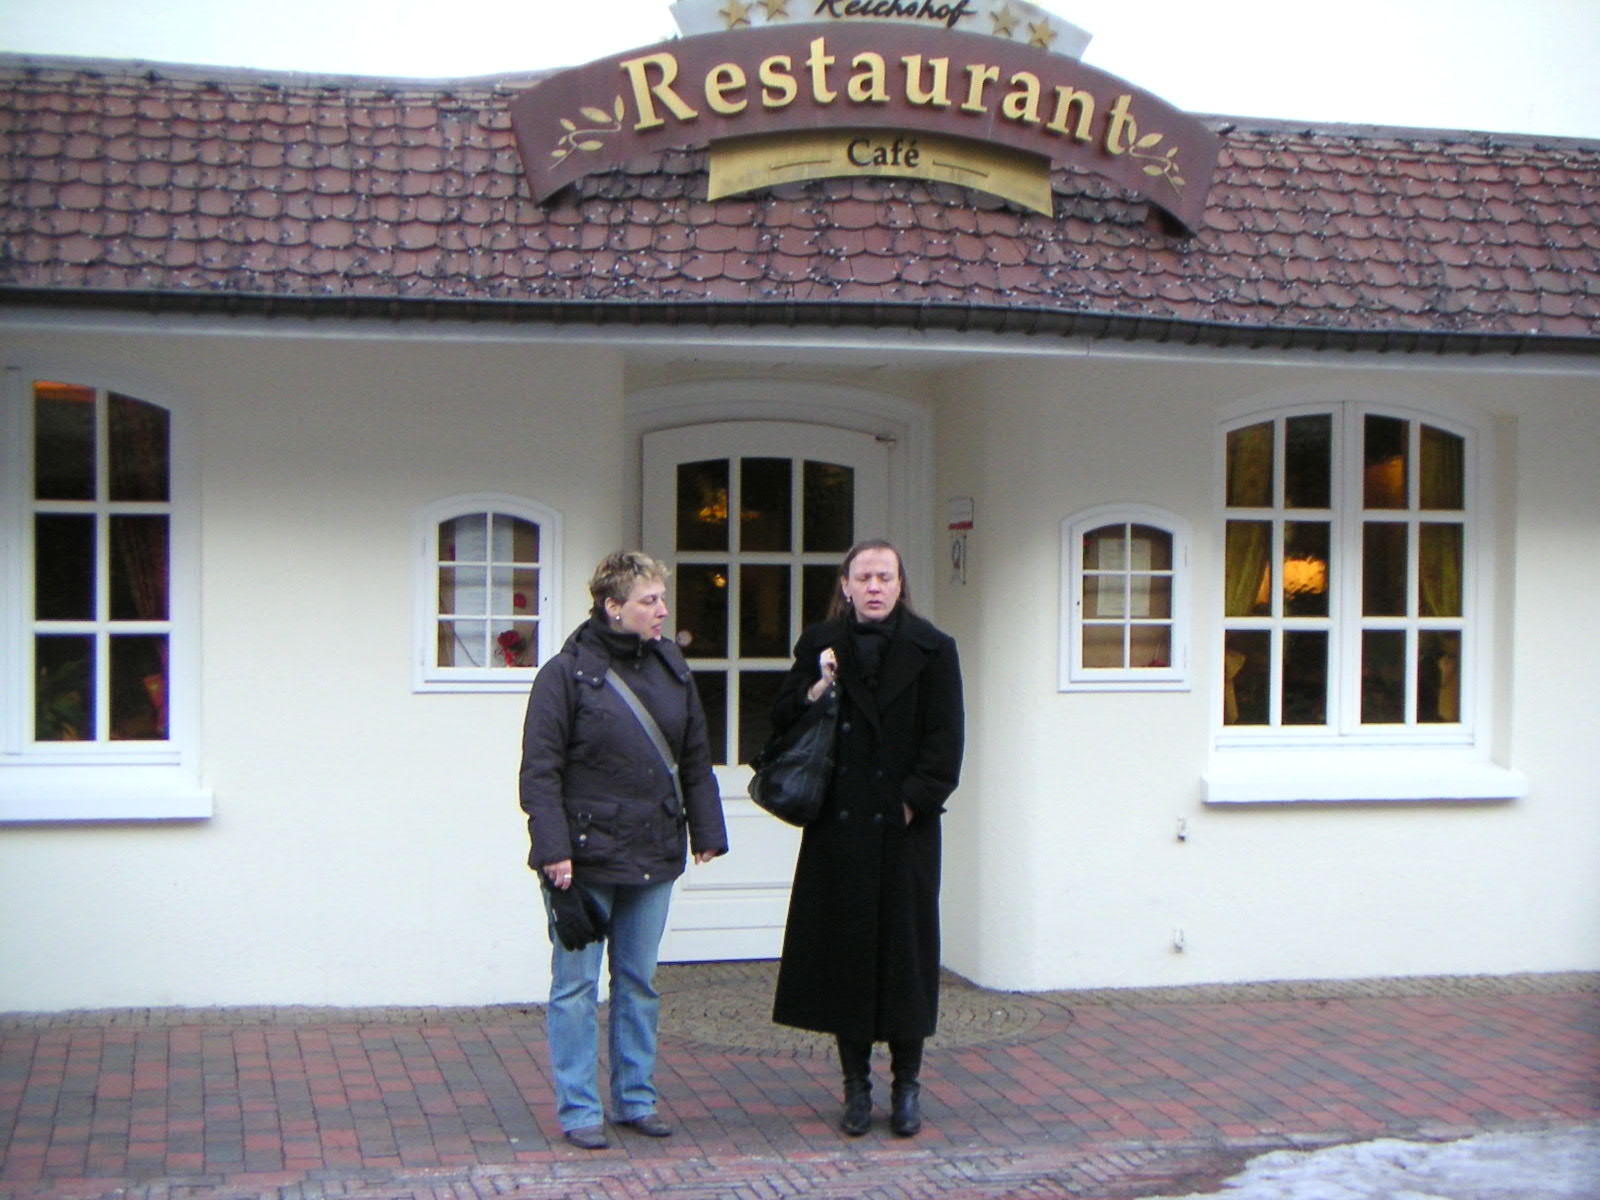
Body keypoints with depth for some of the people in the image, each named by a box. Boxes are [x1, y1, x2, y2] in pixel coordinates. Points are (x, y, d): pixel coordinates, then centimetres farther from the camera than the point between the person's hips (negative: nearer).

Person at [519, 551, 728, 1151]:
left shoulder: (671, 668, 8)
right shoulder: (566, 673, -10)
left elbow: (695, 758, 14)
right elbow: (540, 770, -11)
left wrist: (706, 831, 10)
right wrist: (553, 849, -17)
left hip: (653, 854, 5)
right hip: (586, 855, -5)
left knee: (639, 983, 13)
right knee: (576, 986, 2)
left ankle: (636, 1099, 24)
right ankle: (579, 1111, 11)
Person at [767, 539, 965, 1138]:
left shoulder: (931, 650, 0)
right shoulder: (819, 646, 7)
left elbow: (944, 742, -3)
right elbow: (781, 723, 7)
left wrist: (913, 803, -10)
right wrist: (817, 690, -9)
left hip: (904, 830, -2)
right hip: (837, 829, 2)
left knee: (904, 952, 3)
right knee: (844, 950, 6)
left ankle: (907, 1083, 16)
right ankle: (856, 1083, 17)